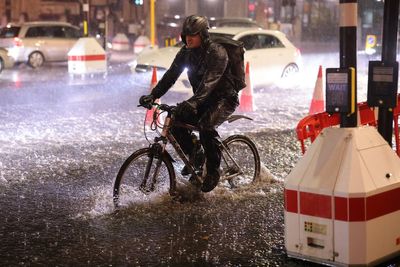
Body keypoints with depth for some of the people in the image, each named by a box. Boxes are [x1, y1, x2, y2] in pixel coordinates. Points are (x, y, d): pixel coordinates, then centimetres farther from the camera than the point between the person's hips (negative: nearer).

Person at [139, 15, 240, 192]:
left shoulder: (217, 52, -21)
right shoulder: (186, 52, 0)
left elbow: (210, 80, -36)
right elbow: (171, 75, -7)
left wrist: (194, 101, -51)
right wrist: (152, 95, -20)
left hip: (224, 99, -7)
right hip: (203, 100, 7)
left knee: (206, 126, -34)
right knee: (175, 122, -15)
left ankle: (213, 172, -16)